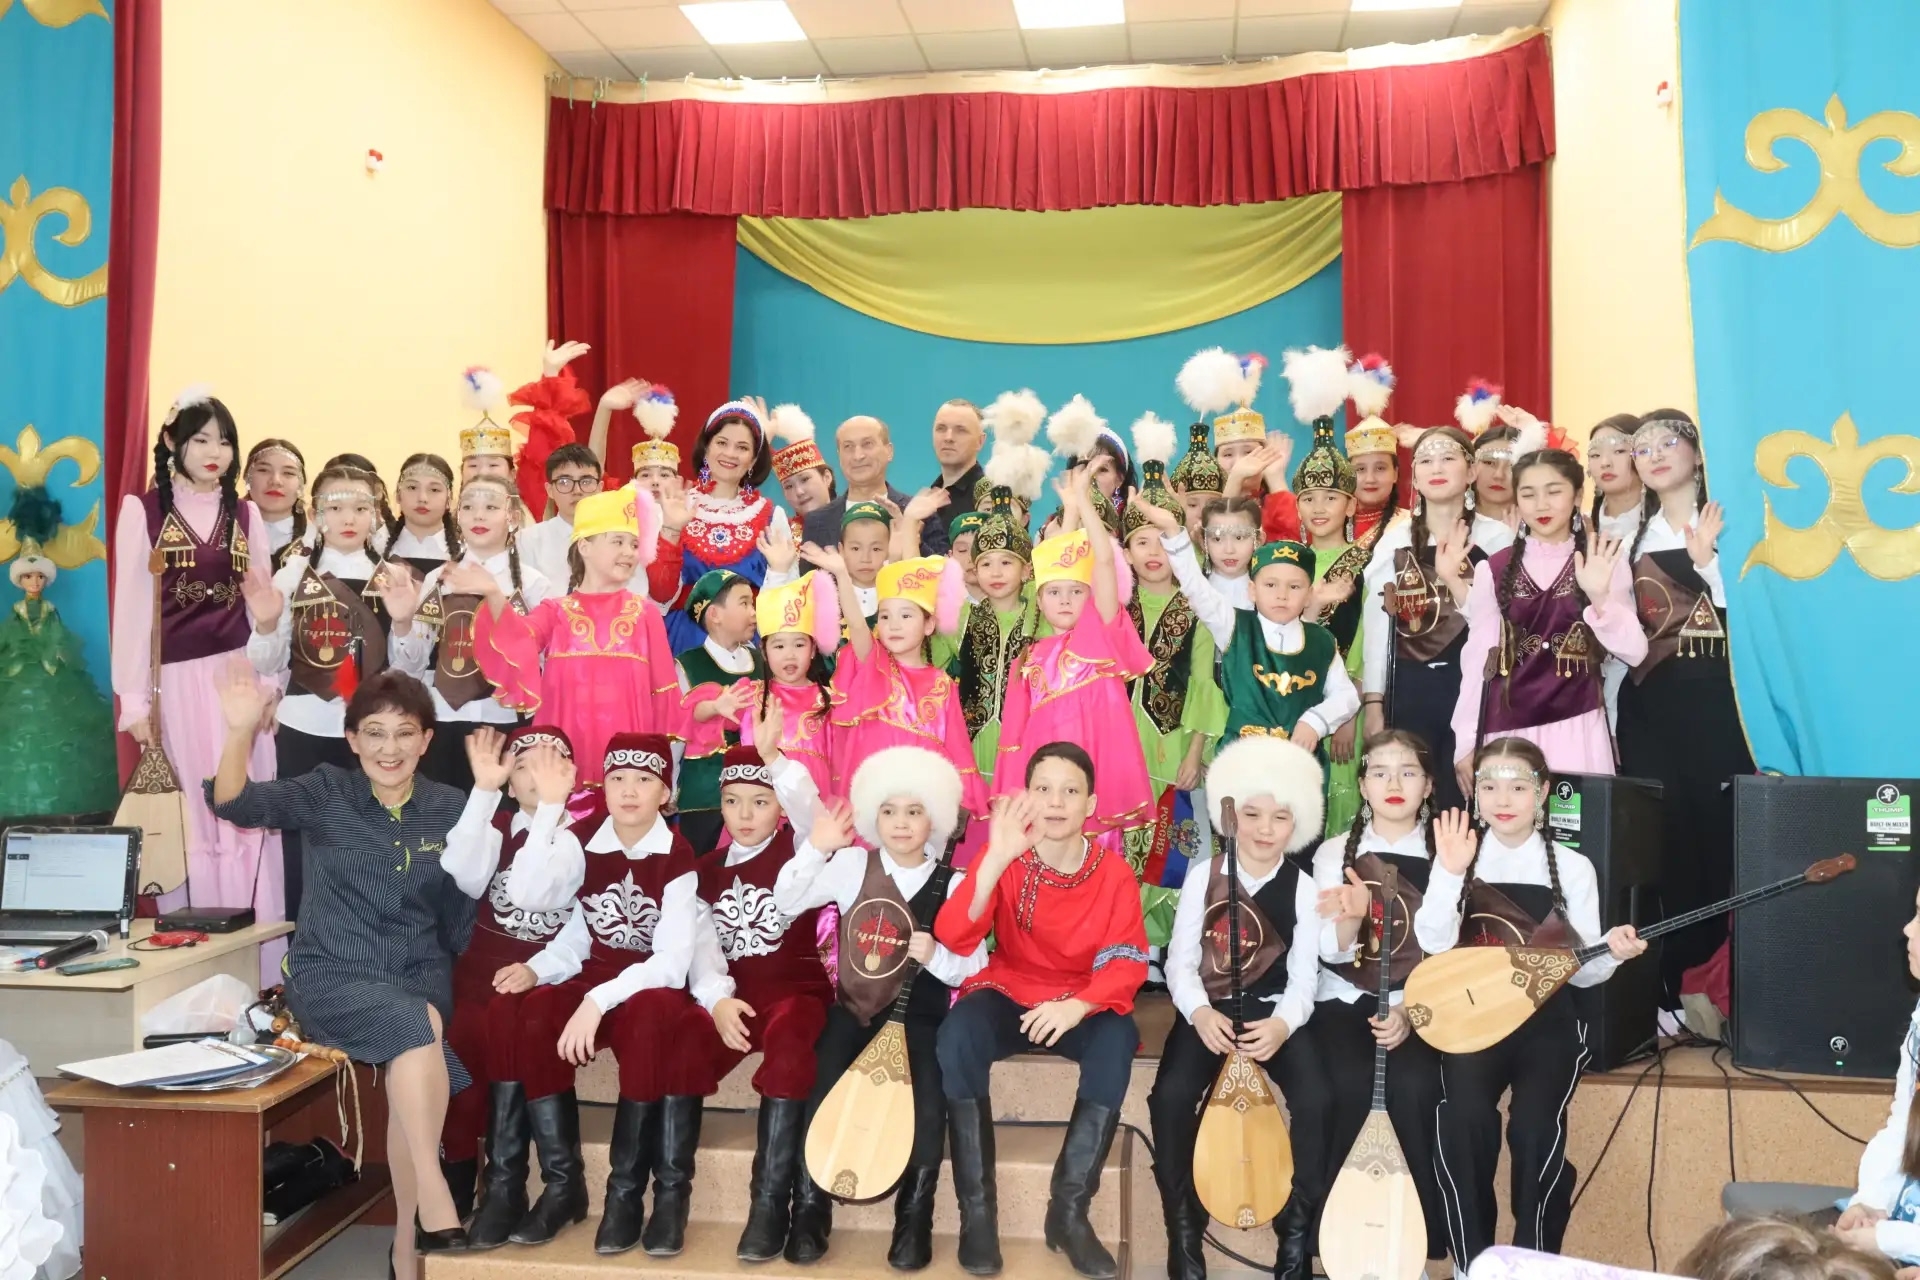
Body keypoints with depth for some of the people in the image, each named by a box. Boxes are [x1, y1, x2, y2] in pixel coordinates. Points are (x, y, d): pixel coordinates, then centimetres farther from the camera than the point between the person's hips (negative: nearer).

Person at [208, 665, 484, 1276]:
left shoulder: (452, 809, 4)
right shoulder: (327, 794, 0)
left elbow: (465, 914, 7)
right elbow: (235, 803, -15)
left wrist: (471, 980, -6)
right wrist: (241, 731, -32)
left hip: (419, 973, 2)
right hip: (330, 974, -2)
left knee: (414, 1054, -30)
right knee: (417, 1026, -33)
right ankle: (433, 1192, -25)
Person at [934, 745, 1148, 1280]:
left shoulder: (1114, 874, -7)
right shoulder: (1004, 857, -9)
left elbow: (1127, 962, -12)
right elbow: (952, 939, -23)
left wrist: (1079, 1005, -32)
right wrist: (996, 860, -35)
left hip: (1082, 1004, 0)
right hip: (1008, 995, 0)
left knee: (1117, 1039, -33)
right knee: (958, 1035, -32)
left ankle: (1068, 1211, -20)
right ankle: (977, 1211, -19)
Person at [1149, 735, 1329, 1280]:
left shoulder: (1303, 888, 1)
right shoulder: (1203, 875, 0)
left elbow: (1302, 979, -4)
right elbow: (1180, 962, -2)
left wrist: (1282, 1024, -25)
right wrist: (1199, 1013, -22)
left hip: (1273, 1014, 1)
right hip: (1209, 1011, 0)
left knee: (1315, 1099, -27)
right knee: (1171, 1095, -28)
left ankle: (1297, 1230, -5)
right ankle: (1184, 1227, -5)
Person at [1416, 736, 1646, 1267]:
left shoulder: (1572, 868, 5)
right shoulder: (1458, 859, 5)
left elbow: (1581, 970, 4)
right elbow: (1433, 944, -10)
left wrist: (1610, 953, -17)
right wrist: (1449, 872, -19)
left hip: (1547, 1018, 0)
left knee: (1535, 1124, -25)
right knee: (1463, 1117, -26)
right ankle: (1472, 1262, -7)